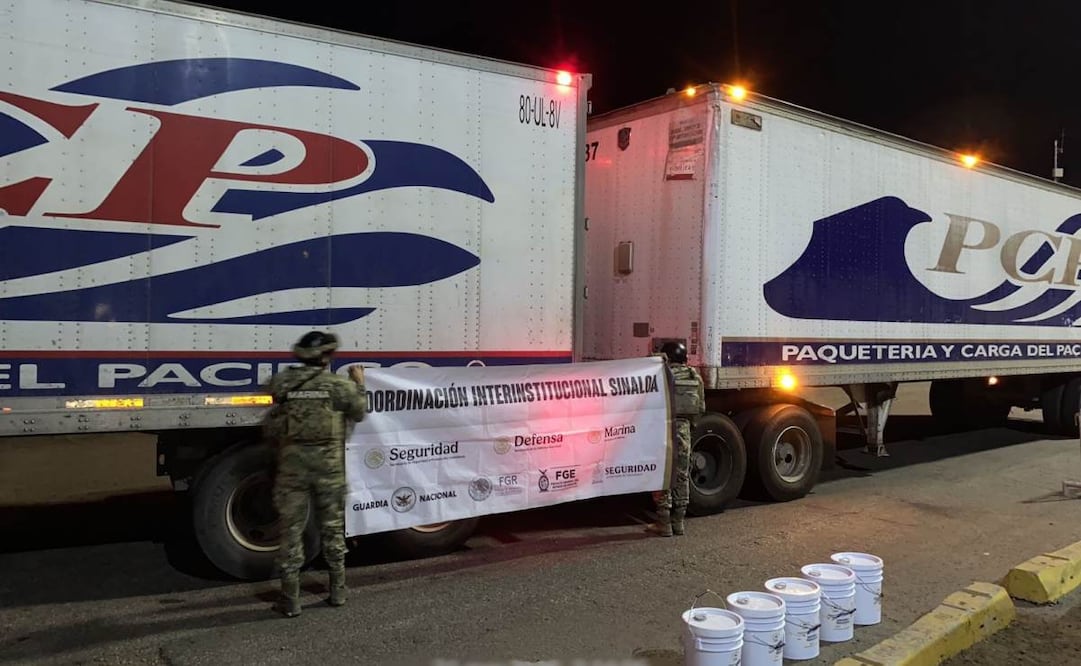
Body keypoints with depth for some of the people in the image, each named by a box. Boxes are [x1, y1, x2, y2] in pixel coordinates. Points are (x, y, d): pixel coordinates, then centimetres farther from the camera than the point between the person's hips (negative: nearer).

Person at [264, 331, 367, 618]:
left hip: (293, 463, 0)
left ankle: (290, 599, 10)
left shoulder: (283, 382, -2)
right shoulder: (340, 385, -5)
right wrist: (359, 384, 23)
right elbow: (359, 412, 9)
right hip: (329, 465, 0)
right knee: (332, 528, 14)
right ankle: (338, 591, 24)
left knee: (291, 529, 7)